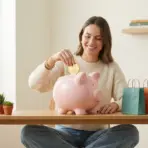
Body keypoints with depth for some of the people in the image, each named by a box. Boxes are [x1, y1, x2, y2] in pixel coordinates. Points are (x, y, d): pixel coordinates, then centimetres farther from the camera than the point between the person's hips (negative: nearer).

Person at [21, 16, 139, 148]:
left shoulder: (112, 68, 6)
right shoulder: (65, 63, 4)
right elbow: (34, 85, -9)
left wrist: (115, 105, -28)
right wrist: (52, 60, -27)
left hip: (97, 135, 1)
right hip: (65, 133, -1)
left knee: (130, 132, -29)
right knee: (29, 132, -29)